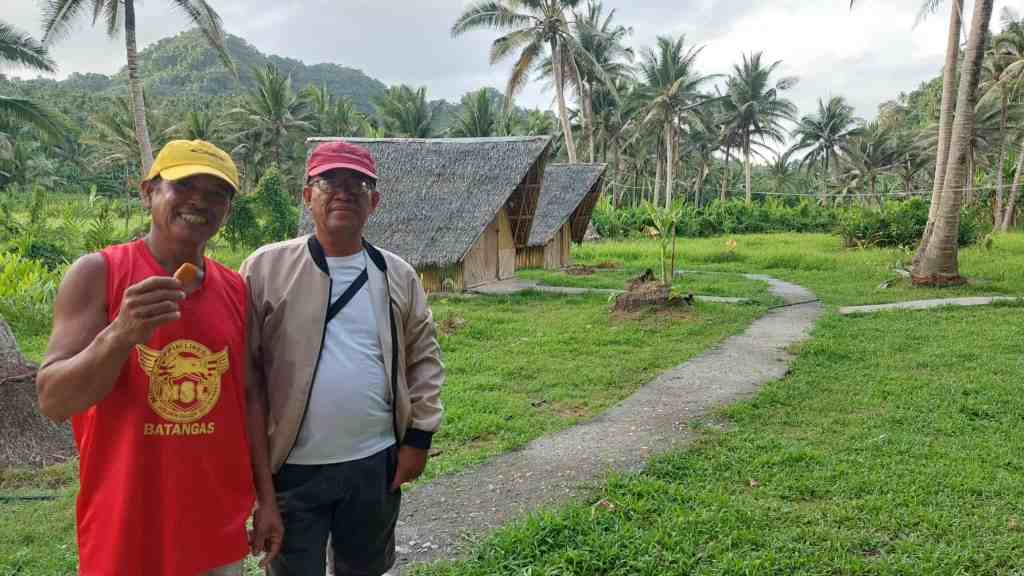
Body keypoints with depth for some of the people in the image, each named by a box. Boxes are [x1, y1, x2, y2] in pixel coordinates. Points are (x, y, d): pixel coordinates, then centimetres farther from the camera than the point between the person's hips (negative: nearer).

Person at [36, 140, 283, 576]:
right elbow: (52, 402, -14)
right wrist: (120, 335, -31)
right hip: (125, 531, -3)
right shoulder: (97, 273, -10)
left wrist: (266, 499, 6)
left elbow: (247, 398, 6)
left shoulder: (235, 289, 2)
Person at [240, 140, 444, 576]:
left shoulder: (398, 275, 3)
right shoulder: (267, 268, -6)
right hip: (293, 466, -2)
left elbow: (424, 357, 7)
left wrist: (419, 436, 2)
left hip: (376, 462, 3)